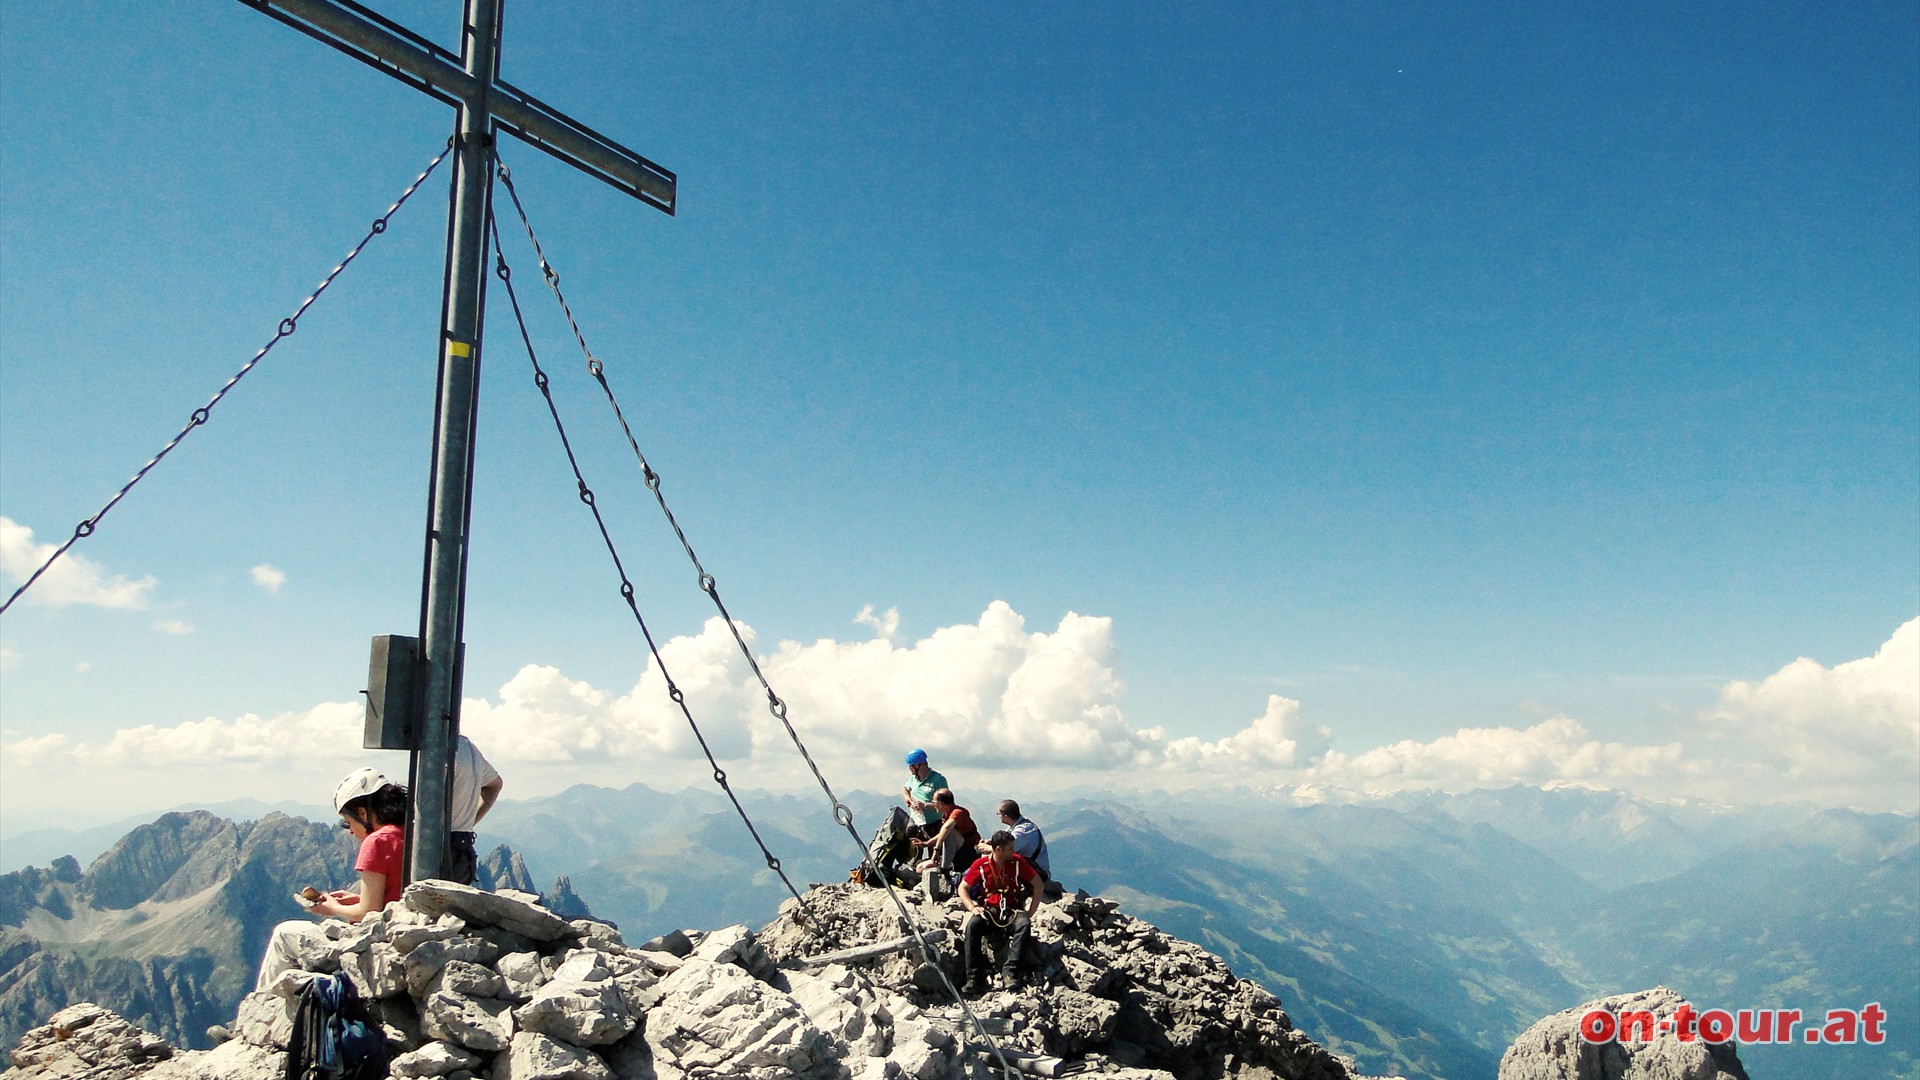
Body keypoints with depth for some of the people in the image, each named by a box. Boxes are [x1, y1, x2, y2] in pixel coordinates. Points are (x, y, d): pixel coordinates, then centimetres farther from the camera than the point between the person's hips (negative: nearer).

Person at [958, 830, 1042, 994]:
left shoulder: (1018, 862, -1)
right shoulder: (981, 864, -1)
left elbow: (1037, 884, 4)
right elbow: (963, 888, 6)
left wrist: (1031, 911, -4)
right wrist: (972, 907, -11)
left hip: (1012, 911, 0)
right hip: (989, 911, 0)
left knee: (1024, 924, -33)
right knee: (972, 925, -31)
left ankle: (1010, 972, -35)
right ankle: (975, 979, -29)